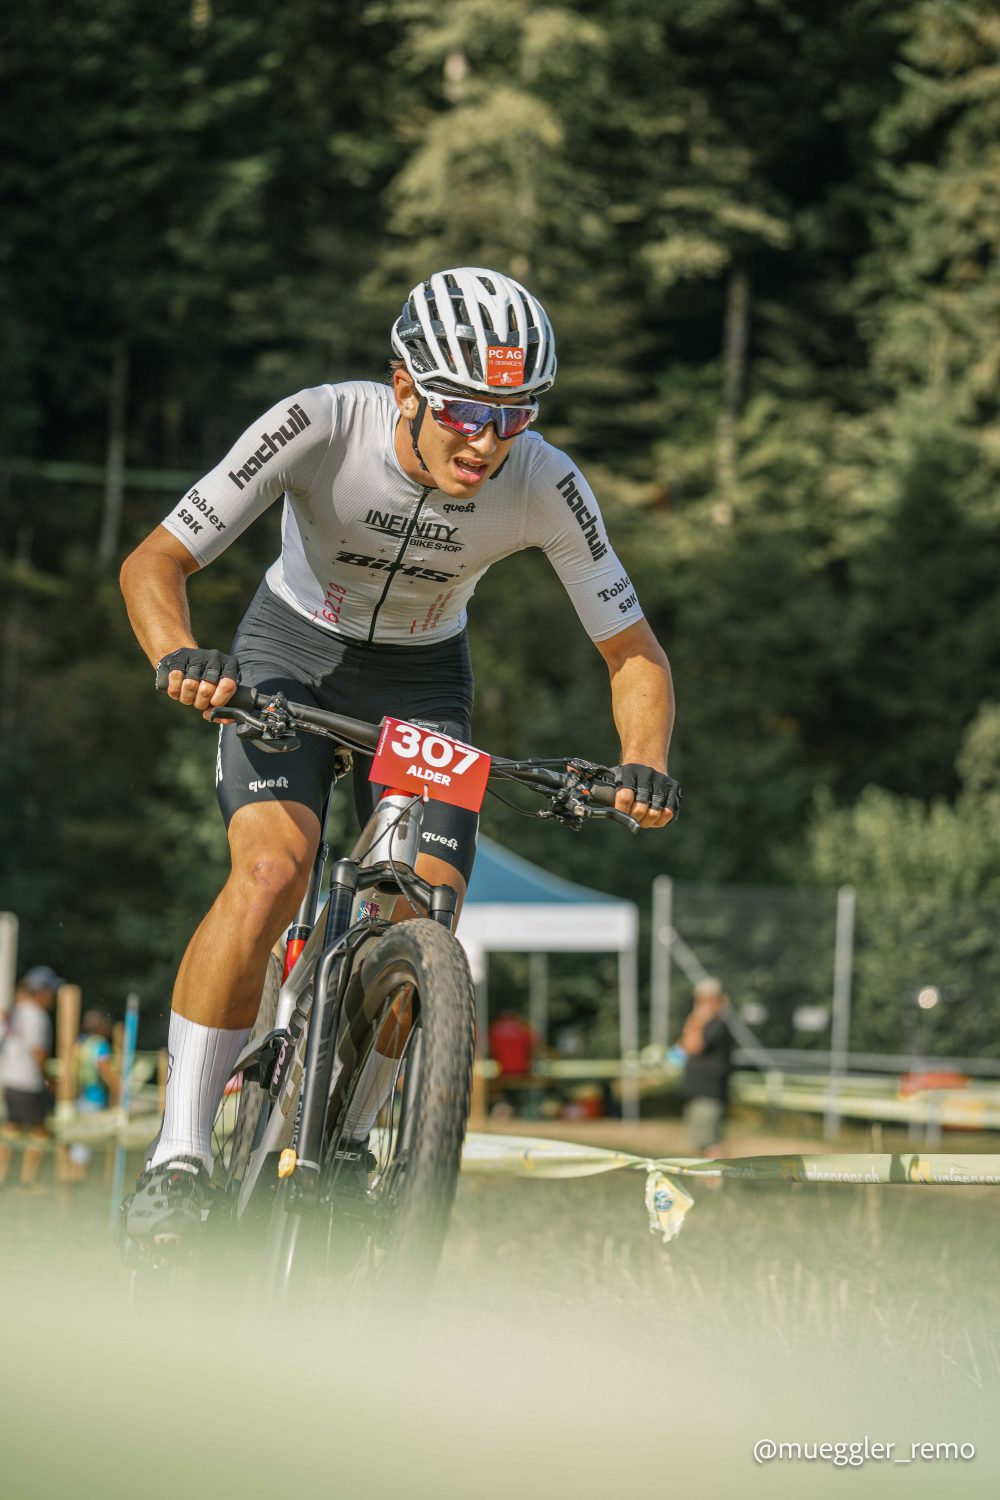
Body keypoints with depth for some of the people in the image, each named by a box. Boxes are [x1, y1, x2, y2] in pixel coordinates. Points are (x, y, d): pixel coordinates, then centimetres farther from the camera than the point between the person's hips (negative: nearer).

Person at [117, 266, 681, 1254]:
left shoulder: (544, 486, -24)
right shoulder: (321, 426, -30)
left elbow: (633, 653, -13)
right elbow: (153, 563, -30)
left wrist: (644, 766, -32)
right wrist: (179, 658, -50)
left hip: (421, 683, 2)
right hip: (290, 657, -2)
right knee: (272, 873, -28)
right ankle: (179, 1152, -22)